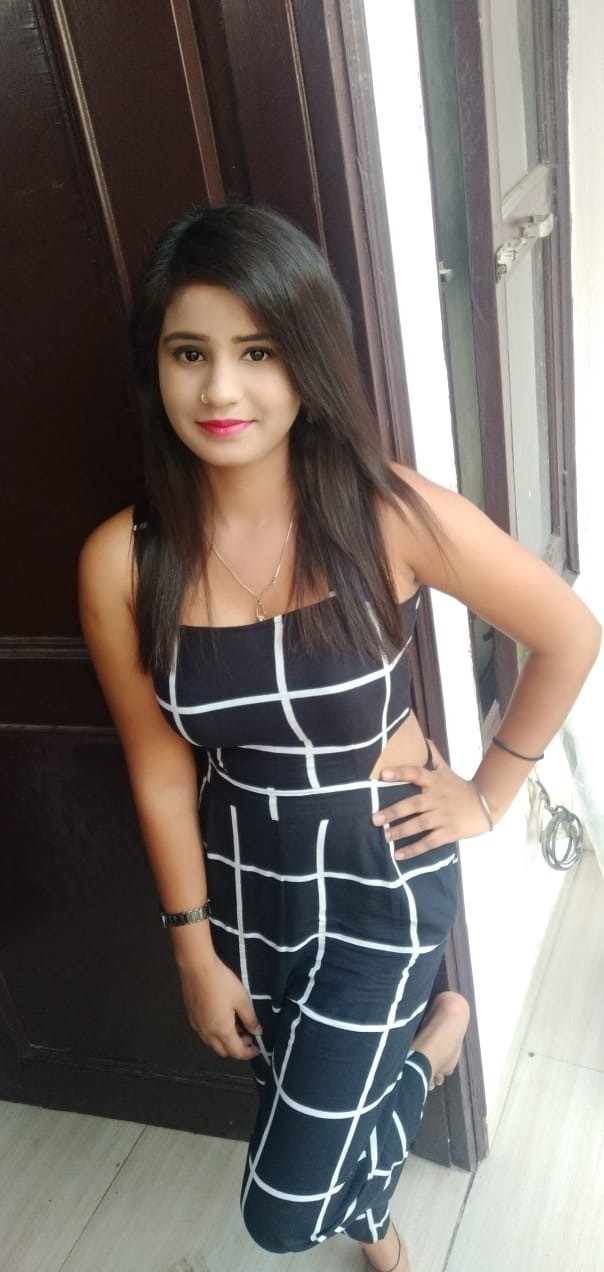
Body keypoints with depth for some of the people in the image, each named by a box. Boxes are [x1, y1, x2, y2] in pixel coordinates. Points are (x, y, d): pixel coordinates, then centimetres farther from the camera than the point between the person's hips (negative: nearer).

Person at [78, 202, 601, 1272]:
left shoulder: (392, 515, -23)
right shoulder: (121, 562, -16)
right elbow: (163, 770, -6)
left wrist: (490, 791, -3)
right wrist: (194, 949, 2)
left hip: (383, 869, -2)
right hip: (241, 871, 3)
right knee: (294, 1090, 28)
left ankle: (437, 1030, 35)